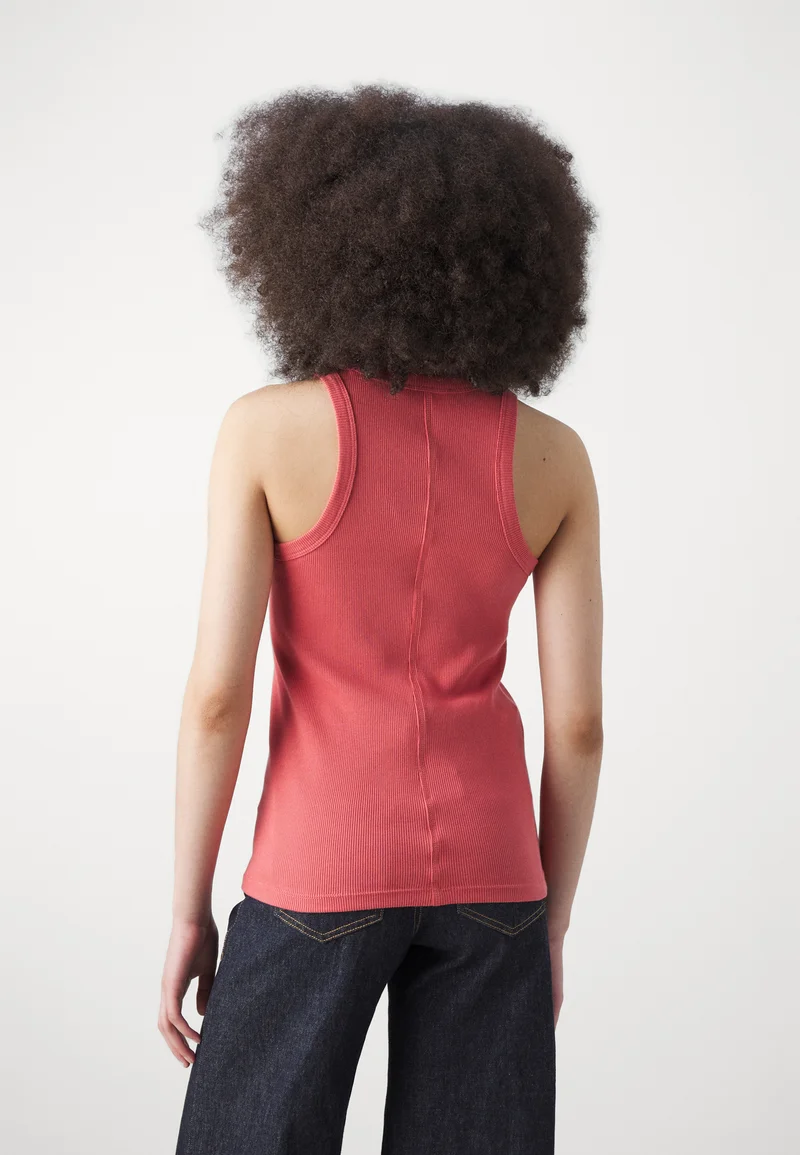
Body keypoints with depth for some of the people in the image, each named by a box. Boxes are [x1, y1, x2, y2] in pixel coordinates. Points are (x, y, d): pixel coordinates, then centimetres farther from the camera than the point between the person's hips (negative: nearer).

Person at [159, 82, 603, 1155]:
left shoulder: (267, 430, -11)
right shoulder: (553, 455, -4)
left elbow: (217, 693, -12)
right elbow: (577, 721, -3)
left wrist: (188, 909, 0)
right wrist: (552, 918, 10)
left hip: (324, 864, -2)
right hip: (486, 863, 3)